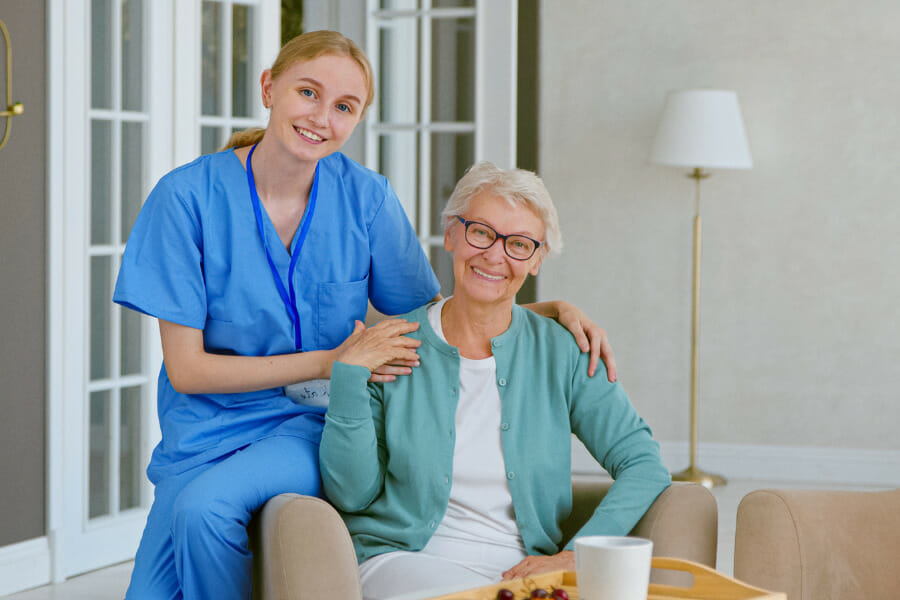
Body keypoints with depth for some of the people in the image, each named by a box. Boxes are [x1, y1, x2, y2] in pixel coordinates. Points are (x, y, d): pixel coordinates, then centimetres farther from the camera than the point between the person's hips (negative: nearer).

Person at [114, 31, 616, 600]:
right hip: (212, 428, 0)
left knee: (205, 506, -29)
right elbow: (186, 368, -9)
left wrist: (555, 310, -9)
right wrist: (328, 362, -17)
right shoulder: (188, 196, -9)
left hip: (319, 424, 0)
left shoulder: (365, 197, -2)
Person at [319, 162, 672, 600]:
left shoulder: (561, 353, 7)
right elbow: (351, 494, 1)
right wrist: (348, 377, -8)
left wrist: (579, 555, -12)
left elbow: (644, 467, 2)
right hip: (406, 560, -1)